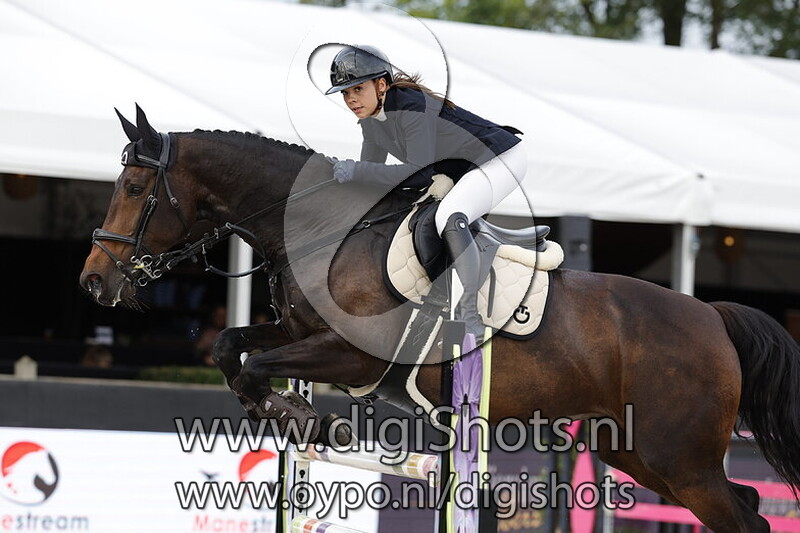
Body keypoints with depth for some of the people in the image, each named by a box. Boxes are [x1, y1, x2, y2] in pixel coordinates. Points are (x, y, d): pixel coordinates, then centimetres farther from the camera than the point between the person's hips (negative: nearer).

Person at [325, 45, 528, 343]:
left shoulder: (411, 107, -28)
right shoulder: (370, 117, 0)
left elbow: (419, 171, -33)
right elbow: (372, 167, 13)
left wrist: (356, 171, -31)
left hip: (501, 159, -11)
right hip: (461, 169, 11)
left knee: (449, 218, -34)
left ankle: (470, 318, -29)